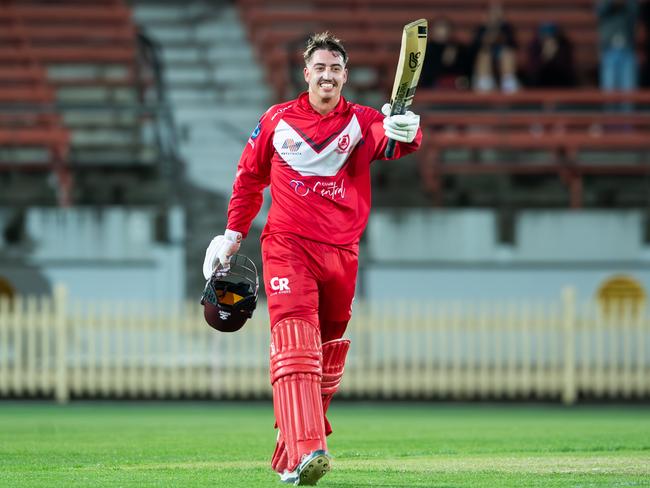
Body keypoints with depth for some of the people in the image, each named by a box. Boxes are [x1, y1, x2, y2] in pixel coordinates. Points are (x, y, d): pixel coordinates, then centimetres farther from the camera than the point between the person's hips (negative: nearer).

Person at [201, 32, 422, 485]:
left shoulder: (362, 121, 3)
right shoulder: (276, 120, 6)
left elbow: (392, 139, -19)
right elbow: (250, 176, 17)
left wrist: (405, 130, -43)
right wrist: (234, 233, 13)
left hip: (342, 253, 2)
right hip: (287, 245, -2)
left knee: (328, 359, 8)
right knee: (295, 344, -18)